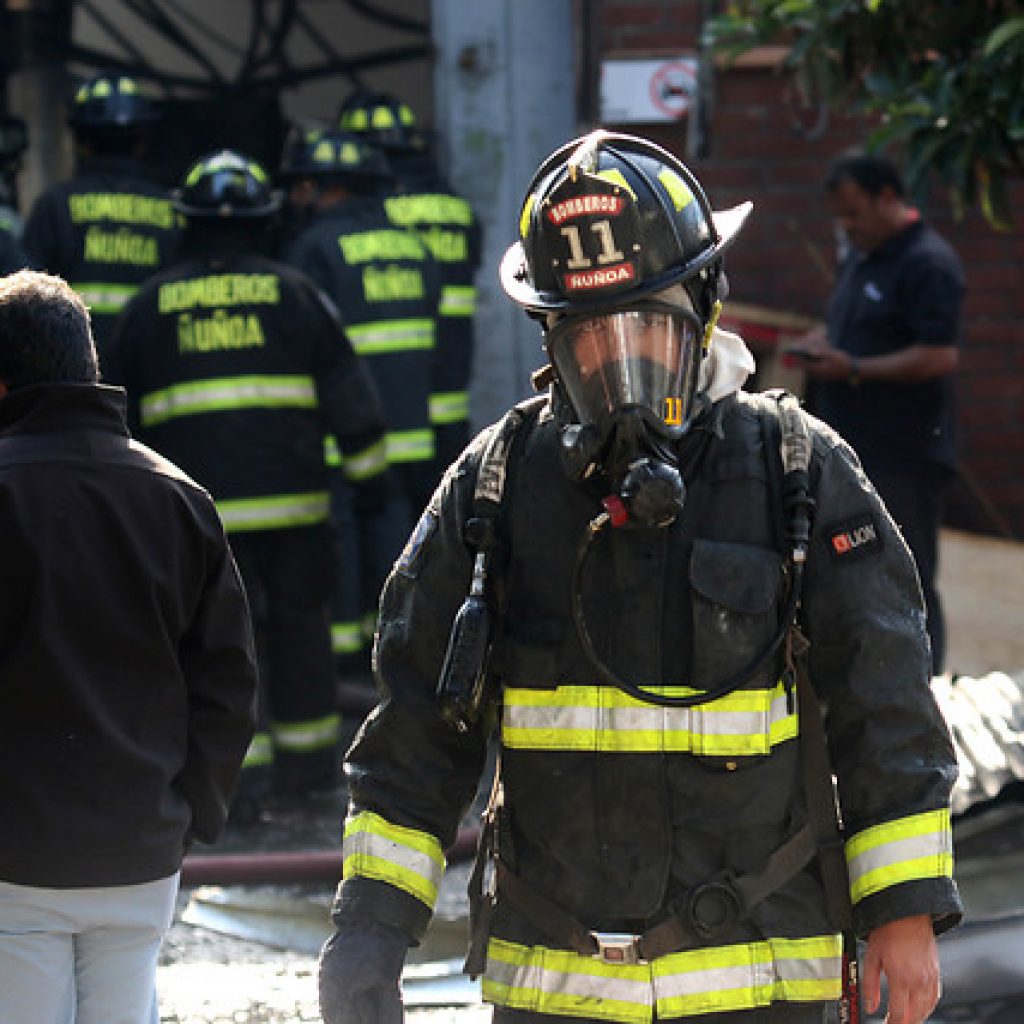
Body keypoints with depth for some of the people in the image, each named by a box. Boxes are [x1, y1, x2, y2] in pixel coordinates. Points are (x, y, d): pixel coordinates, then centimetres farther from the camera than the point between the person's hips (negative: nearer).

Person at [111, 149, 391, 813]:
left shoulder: (151, 305, 6)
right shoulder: (295, 294, 2)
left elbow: (129, 414, 13)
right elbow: (348, 392, 1)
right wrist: (370, 472, 9)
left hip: (199, 503, 0)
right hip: (292, 496, 0)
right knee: (299, 624, 13)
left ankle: (245, 776, -6)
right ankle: (307, 765, 21)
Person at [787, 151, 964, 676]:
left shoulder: (928, 263, -14)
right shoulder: (859, 258, 17)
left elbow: (941, 356, -22)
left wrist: (854, 369, -21)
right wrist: (818, 343, 8)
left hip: (904, 456, -10)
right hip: (851, 449, 10)